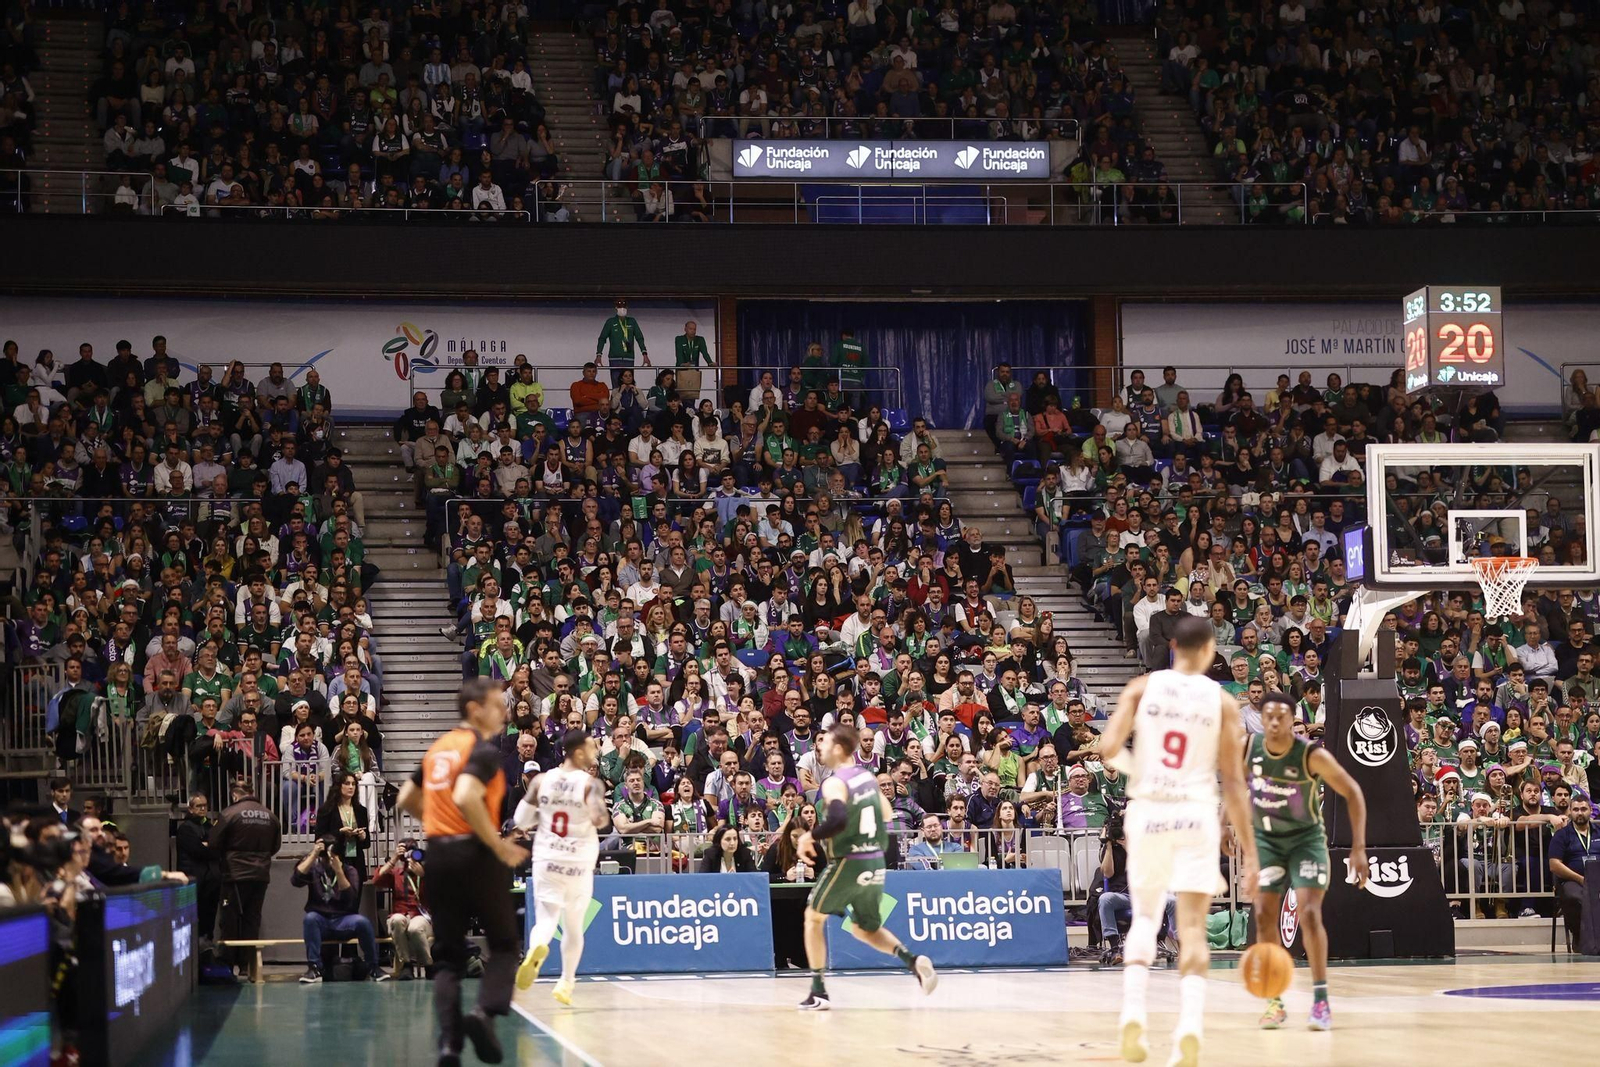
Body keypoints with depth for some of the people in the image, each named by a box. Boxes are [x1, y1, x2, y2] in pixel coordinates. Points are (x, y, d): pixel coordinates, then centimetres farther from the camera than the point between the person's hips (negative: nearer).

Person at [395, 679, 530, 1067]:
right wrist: (499, 846, -17)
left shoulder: (438, 748, 14)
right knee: (504, 944, 7)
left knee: (447, 955, 8)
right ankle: (484, 1011, -17)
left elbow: (406, 800, 20)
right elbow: (466, 797, -25)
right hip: (475, 855, -6)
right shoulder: (484, 749, -9)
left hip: (438, 855, 6)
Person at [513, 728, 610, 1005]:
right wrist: (604, 816, 1)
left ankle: (535, 950, -37)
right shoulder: (591, 784, -8)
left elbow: (521, 820, 5)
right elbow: (600, 820, -21)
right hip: (579, 864, -1)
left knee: (546, 918, -4)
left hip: (547, 860, 2)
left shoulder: (541, 781, 3)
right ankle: (566, 983, 20)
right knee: (574, 927, 15)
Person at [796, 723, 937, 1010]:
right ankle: (912, 961, -3)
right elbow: (887, 818, 18)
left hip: (848, 863, -7)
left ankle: (818, 992, 10)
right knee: (866, 929, 22)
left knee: (814, 917, 14)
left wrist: (810, 836, -18)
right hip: (875, 863, 7)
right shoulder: (868, 776, 10)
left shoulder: (834, 783, -15)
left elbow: (838, 820, -31)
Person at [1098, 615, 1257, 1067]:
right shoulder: (1222, 701, 2)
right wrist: (1249, 852, 2)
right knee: (1192, 927, 0)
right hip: (1196, 816, -1)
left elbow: (1109, 747, -10)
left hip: (1148, 812, 1)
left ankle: (1132, 1011, -1)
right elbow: (1233, 783, -1)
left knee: (1145, 916, 18)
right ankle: (1189, 1026, -17)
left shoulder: (1142, 687, 3)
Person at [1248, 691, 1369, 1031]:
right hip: (1266, 839, 3)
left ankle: (1321, 1000, -9)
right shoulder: (1248, 748, -14)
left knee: (1309, 914, -16)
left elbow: (1352, 793, -17)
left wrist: (1358, 848, -21)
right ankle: (1275, 1001, 7)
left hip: (1306, 838, -3)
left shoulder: (1312, 755, -24)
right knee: (1265, 916, -2)